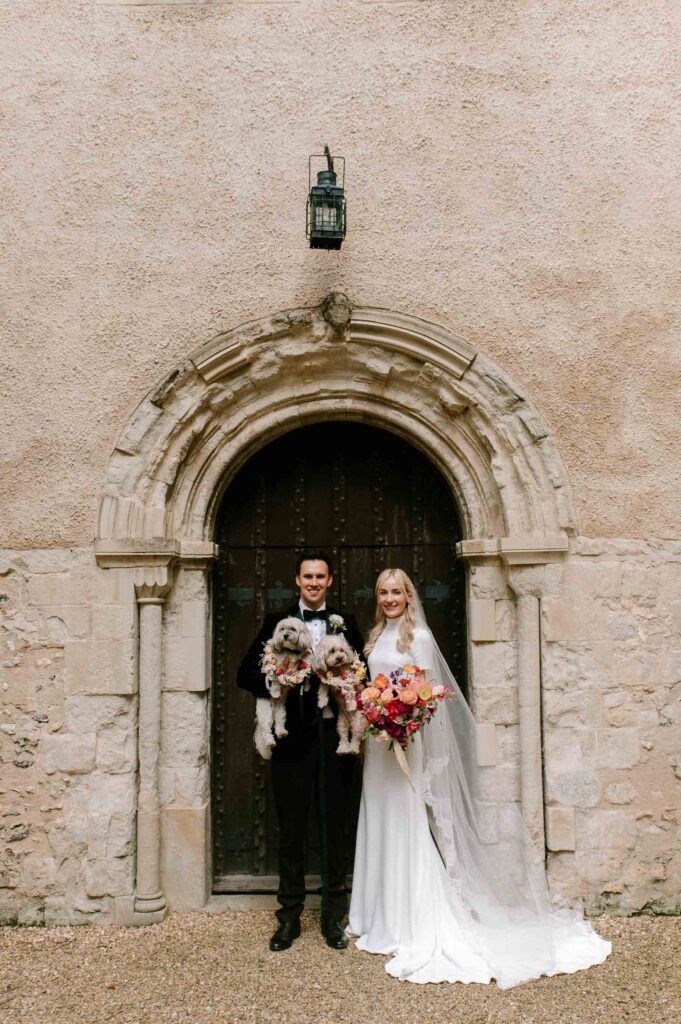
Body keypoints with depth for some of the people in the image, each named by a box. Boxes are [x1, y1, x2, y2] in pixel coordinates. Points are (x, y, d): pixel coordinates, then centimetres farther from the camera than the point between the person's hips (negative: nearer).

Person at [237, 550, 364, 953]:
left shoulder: (346, 624, 9)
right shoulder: (277, 623, 6)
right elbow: (247, 674, 2)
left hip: (336, 734, 1)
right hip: (293, 738, 0)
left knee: (337, 826, 9)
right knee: (292, 829, 7)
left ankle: (334, 917, 23)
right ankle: (289, 917, 21)